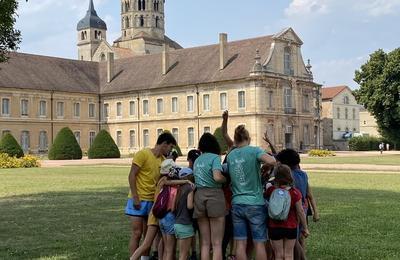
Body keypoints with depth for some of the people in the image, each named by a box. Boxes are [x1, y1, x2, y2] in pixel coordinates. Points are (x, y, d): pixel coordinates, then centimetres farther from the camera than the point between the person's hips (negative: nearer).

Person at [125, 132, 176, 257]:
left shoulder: (163, 160, 9)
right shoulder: (143, 154, -10)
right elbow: (132, 175, -12)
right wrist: (135, 197, -17)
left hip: (152, 201, 7)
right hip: (138, 200, -6)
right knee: (137, 233, -4)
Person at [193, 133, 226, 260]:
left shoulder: (197, 160, 16)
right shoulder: (215, 157, -4)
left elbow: (196, 177, 12)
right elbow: (217, 177, -18)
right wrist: (225, 179, 1)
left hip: (199, 195, 6)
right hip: (214, 195, -6)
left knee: (205, 243, 10)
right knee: (217, 243, -2)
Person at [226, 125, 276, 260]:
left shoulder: (230, 155, 6)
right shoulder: (254, 151, -6)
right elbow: (271, 161, -23)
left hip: (237, 203, 3)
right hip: (255, 203, -3)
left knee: (240, 244, 5)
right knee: (259, 243, 6)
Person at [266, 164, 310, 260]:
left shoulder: (270, 190, -11)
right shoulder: (295, 193, -13)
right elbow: (300, 212, -9)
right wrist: (305, 228, 1)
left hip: (274, 227, 1)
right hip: (291, 227, 0)